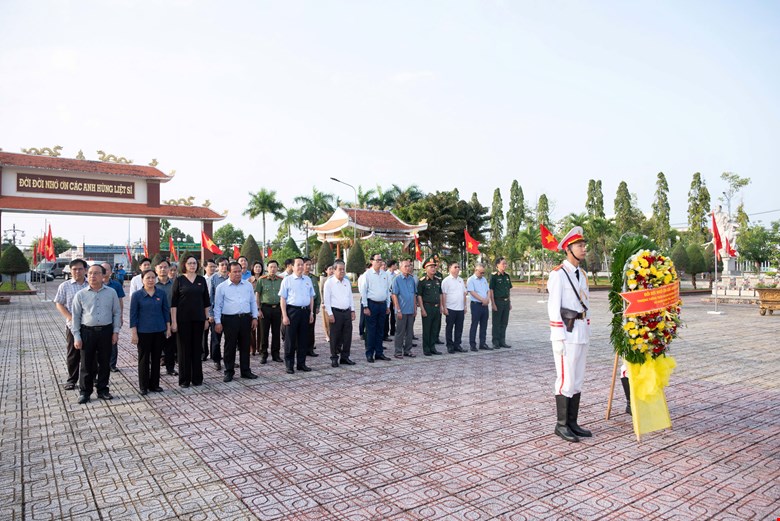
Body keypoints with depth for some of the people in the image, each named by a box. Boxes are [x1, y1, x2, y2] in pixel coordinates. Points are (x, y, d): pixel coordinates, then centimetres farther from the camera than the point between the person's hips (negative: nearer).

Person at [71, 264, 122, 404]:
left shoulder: (111, 293, 2)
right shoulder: (80, 295, 0)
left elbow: (116, 313, 6)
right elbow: (76, 316, 3)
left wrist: (116, 331, 0)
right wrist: (76, 337, -1)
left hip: (106, 331, 1)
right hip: (87, 332, -1)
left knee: (104, 362, 9)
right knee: (87, 364, 6)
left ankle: (102, 390, 22)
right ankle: (85, 392, 18)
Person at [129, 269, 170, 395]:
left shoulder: (162, 294, 1)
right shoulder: (136, 295, -5)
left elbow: (166, 311, 7)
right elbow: (133, 315, -4)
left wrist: (168, 328, 5)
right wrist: (134, 333, -7)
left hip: (159, 331, 2)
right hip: (143, 332, -2)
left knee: (156, 358, 10)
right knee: (144, 359, 7)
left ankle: (154, 384, 22)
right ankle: (143, 386, 19)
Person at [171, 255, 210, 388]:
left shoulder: (201, 280, 6)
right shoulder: (179, 280, -2)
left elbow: (206, 301, 9)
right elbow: (173, 302, -3)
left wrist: (206, 319, 6)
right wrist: (173, 321, -8)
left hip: (198, 318, 2)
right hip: (183, 319, -2)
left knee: (197, 347, 8)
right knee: (184, 348, 4)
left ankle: (197, 378, 18)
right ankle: (184, 379, 13)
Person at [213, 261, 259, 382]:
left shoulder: (248, 285, 9)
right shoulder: (222, 287, 0)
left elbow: (253, 302, 13)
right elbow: (218, 306, 0)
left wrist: (255, 317, 6)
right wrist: (218, 322, -5)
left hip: (246, 319, 3)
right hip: (230, 319, -3)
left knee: (245, 346, 9)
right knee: (230, 347, 4)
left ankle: (245, 371, 19)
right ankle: (229, 372, 15)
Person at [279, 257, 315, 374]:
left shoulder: (308, 280, 11)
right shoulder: (287, 280, -3)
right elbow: (282, 299, -5)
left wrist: (311, 312, 10)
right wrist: (284, 316, -11)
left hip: (305, 311, 4)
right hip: (292, 310, -4)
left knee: (303, 338, 10)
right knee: (290, 339, 2)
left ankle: (301, 363, 21)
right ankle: (289, 365, 12)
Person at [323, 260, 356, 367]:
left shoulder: (347, 282, 13)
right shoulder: (329, 283, -5)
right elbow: (326, 299, -7)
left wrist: (352, 310, 13)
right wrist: (330, 314, -12)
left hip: (347, 312, 6)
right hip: (336, 312, -5)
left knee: (347, 335, 8)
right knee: (335, 337, 1)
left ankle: (345, 357, 19)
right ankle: (334, 358, 12)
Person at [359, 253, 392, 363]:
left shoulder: (385, 274, 9)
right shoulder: (367, 274, -5)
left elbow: (388, 290, 15)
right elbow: (363, 291, -6)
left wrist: (388, 305, 12)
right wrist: (365, 307, -10)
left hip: (383, 304, 5)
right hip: (372, 304, -5)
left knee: (380, 330, 11)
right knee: (371, 330, -1)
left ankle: (379, 353, 19)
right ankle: (369, 354, 7)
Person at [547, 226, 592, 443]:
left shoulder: (582, 274, 15)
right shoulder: (558, 274, -10)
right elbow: (553, 307, -14)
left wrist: (587, 331, 15)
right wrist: (558, 339, -17)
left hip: (581, 332, 8)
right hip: (566, 332, -8)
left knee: (578, 379, 11)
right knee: (566, 380, -5)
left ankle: (572, 423, 19)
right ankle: (561, 425, 7)